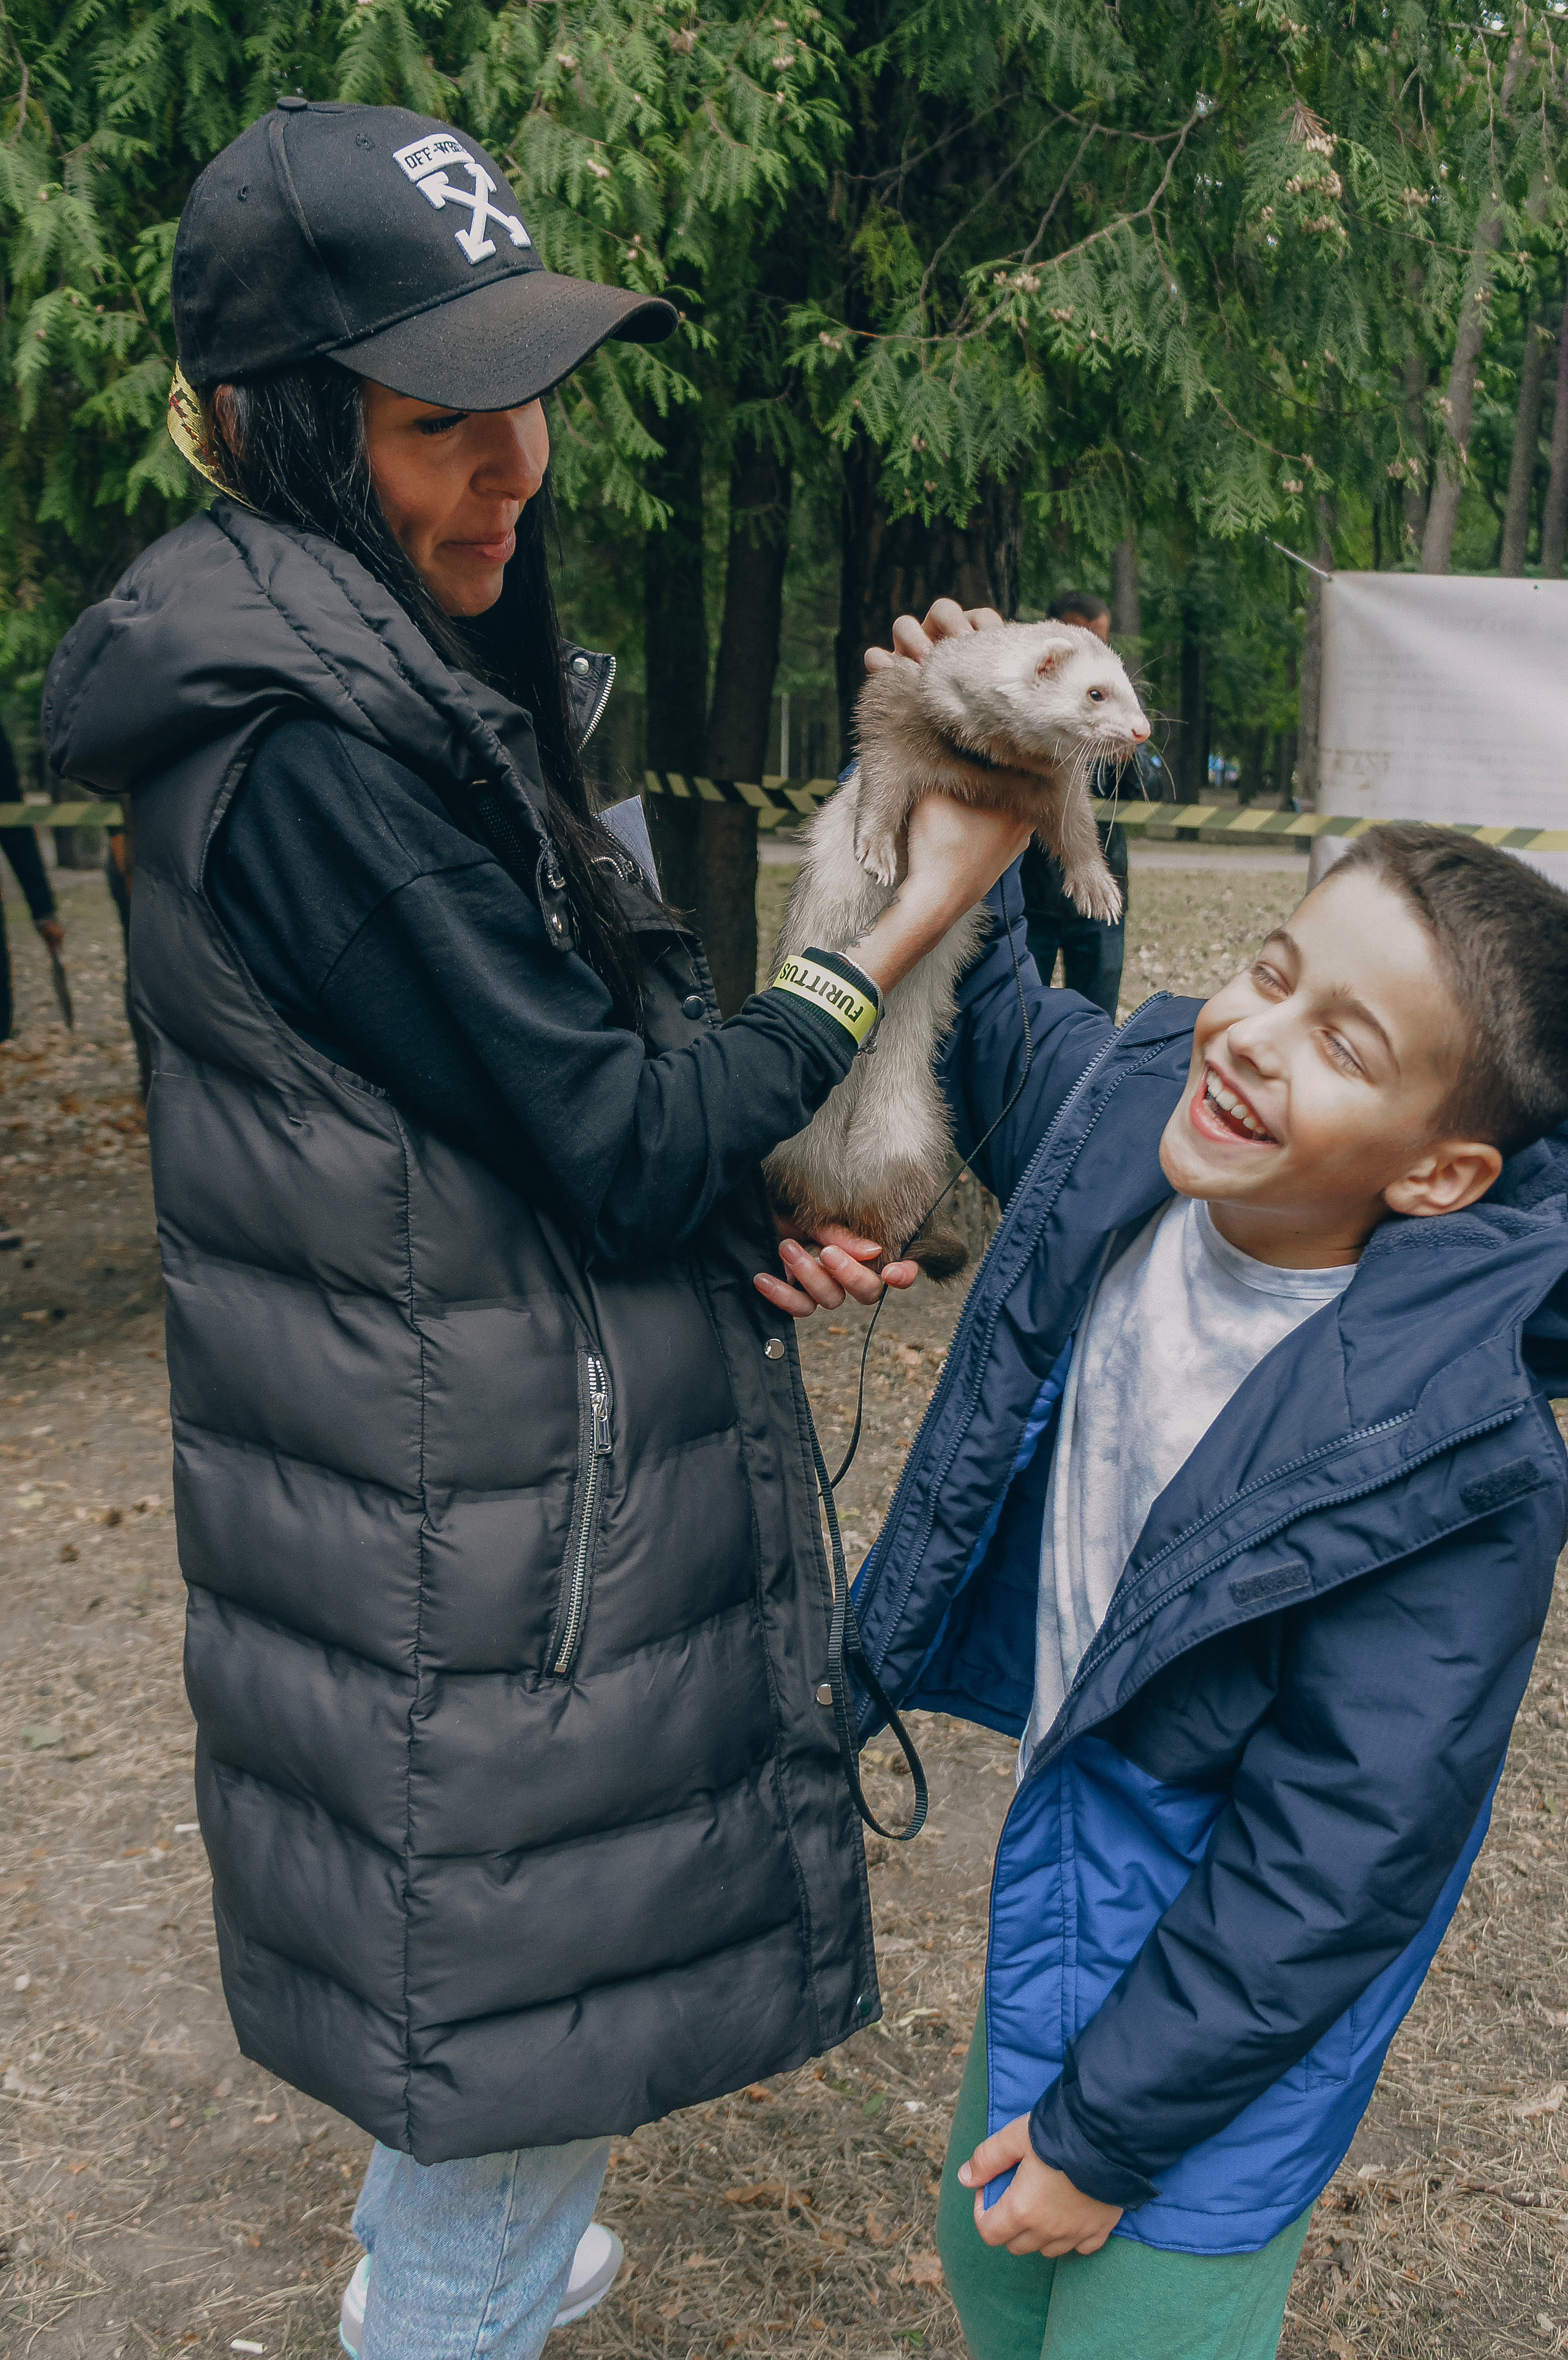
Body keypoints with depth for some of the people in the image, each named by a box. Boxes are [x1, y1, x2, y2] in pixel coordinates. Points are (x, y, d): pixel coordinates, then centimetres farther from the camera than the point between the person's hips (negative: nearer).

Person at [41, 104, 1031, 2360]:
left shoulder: (420, 677, 7)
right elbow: (625, 1150, -22)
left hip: (492, 1476, 10)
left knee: (462, 1980, 29)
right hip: (472, 1556, -10)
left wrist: (742, 1204, -4)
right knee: (516, 2065, 9)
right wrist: (921, 913, -14)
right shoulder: (299, 750, -24)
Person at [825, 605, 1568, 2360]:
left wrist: (1107, 2131, -14)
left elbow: (1331, 1867, -25)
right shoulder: (1131, 1110, -16)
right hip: (1074, 1818, 7)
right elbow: (997, 1043, 9)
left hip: (1231, 1959, -7)